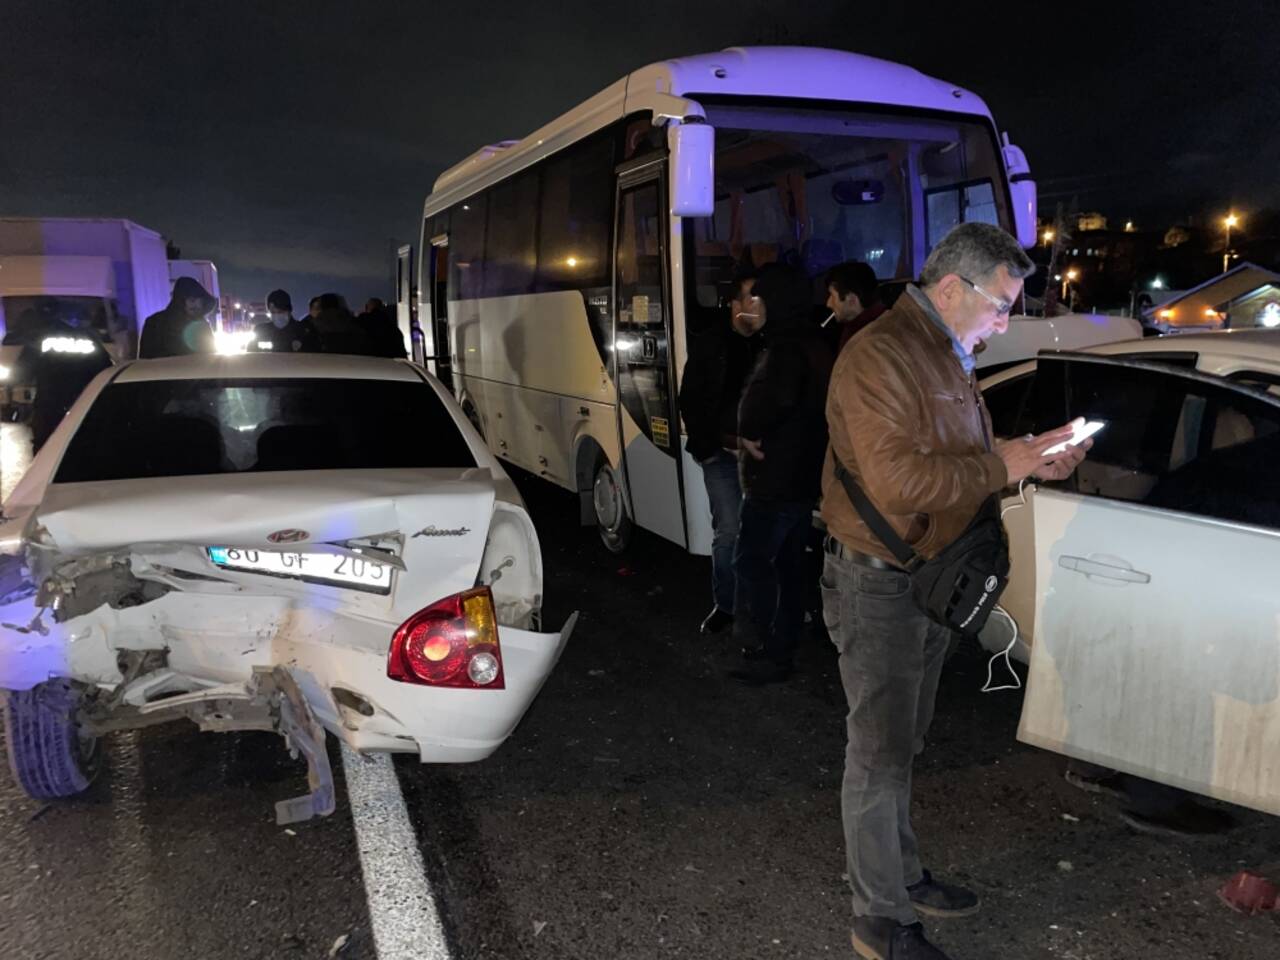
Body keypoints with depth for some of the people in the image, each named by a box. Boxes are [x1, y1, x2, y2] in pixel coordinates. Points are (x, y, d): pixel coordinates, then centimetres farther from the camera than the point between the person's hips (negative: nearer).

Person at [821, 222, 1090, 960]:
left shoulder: (950, 358, 13)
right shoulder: (880, 357, -20)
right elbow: (897, 482, -29)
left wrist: (1031, 460, 1)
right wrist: (1003, 466, -20)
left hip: (931, 579, 10)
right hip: (879, 586, -10)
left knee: (903, 744, 21)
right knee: (880, 755, 1)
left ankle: (904, 875, 37)